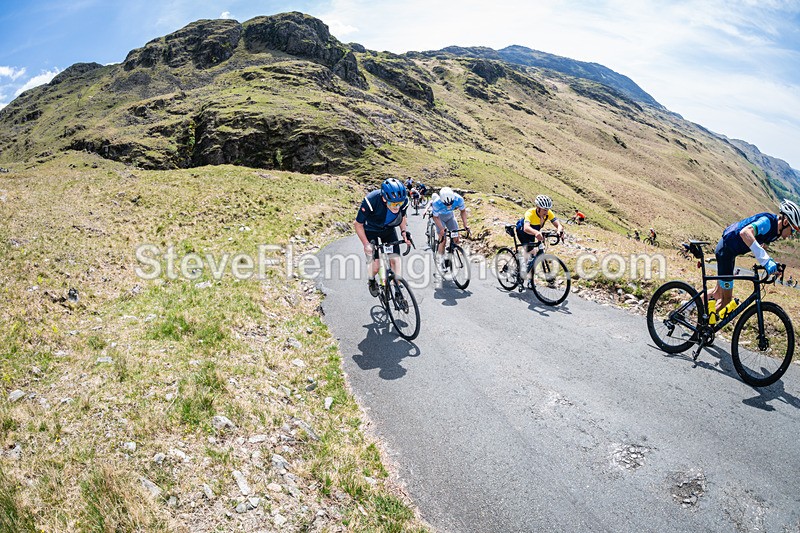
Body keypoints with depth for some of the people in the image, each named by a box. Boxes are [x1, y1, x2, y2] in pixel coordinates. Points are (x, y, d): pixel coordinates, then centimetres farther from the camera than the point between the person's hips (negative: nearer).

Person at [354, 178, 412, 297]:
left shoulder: (403, 201, -25)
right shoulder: (371, 201, -38)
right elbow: (358, 224, -22)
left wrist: (404, 232, -14)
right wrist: (366, 244, -26)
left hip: (389, 230, 3)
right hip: (371, 230, -3)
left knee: (395, 259, -10)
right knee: (375, 266, -10)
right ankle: (371, 281, 25)